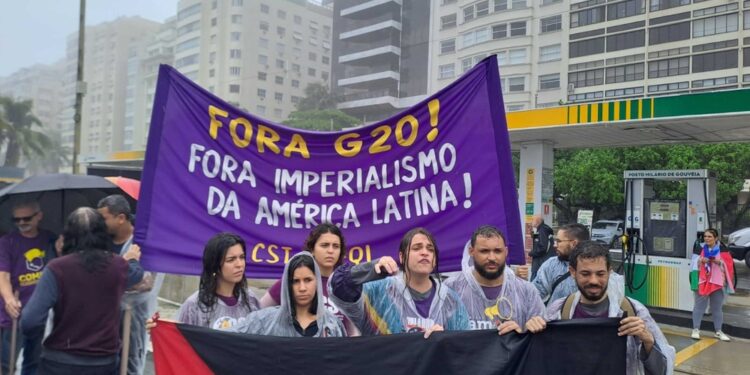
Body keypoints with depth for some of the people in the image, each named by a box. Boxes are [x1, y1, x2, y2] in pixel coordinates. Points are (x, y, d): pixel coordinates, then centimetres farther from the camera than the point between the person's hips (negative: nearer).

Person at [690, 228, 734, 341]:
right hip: (702, 281, 0)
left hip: (718, 282, 0)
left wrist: (719, 262, -20)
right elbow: (693, 263, 0)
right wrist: (701, 260, -19)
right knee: (699, 305, 2)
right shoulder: (700, 248, 2)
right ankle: (696, 329, 8)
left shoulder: (723, 250, 2)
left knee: (717, 307, 10)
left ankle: (718, 331, 21)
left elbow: (729, 264, -2)